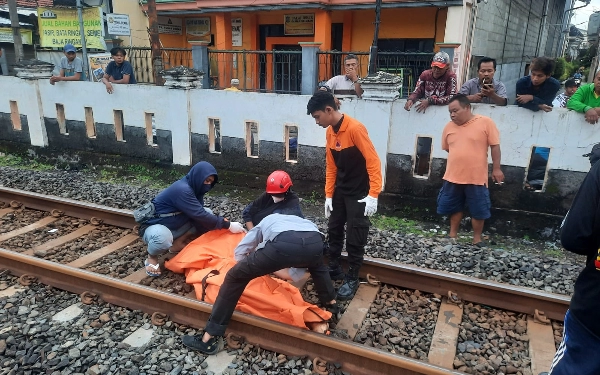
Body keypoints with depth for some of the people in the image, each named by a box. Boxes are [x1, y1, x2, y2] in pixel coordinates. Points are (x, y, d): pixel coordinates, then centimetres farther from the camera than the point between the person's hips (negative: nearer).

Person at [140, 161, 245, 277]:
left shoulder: (194, 187, -1)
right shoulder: (182, 190, -29)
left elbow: (201, 214, 2)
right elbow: (200, 216, -31)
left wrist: (223, 221, -12)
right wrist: (227, 225, -27)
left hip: (175, 226, 8)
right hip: (155, 227, -8)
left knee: (208, 213, -4)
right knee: (162, 238, -44)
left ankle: (178, 243, 1)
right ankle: (152, 257, -8)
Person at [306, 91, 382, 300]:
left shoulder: (355, 128, -21)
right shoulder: (330, 132, 3)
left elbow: (373, 161, -22)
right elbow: (331, 166, 9)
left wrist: (373, 195, -26)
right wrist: (328, 195, 7)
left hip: (359, 193, -8)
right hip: (340, 190, 8)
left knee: (354, 237, 1)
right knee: (334, 230, 15)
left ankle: (352, 279, 15)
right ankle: (334, 269, 32)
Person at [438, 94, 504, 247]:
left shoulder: (485, 122, -8)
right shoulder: (449, 127, 3)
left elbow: (495, 146, -6)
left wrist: (496, 168, -7)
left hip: (477, 178, -3)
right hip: (453, 177, 4)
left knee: (478, 211, 7)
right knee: (454, 207, 16)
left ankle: (477, 238, 23)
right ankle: (453, 234, 32)